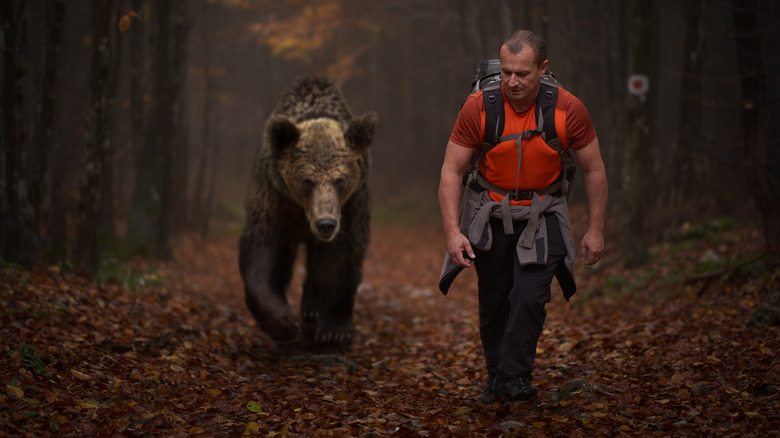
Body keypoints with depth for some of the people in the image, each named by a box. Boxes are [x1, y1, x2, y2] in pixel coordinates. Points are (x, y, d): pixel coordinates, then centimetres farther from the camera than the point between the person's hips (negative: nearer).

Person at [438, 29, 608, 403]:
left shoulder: (568, 109, -17)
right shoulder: (478, 107, -18)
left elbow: (594, 170, -4)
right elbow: (452, 171, -12)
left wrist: (595, 230, -4)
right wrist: (453, 231, -20)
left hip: (542, 215, -1)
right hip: (490, 214, 1)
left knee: (530, 297, -15)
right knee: (493, 302, 8)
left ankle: (514, 377, -2)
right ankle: (495, 376, 27)